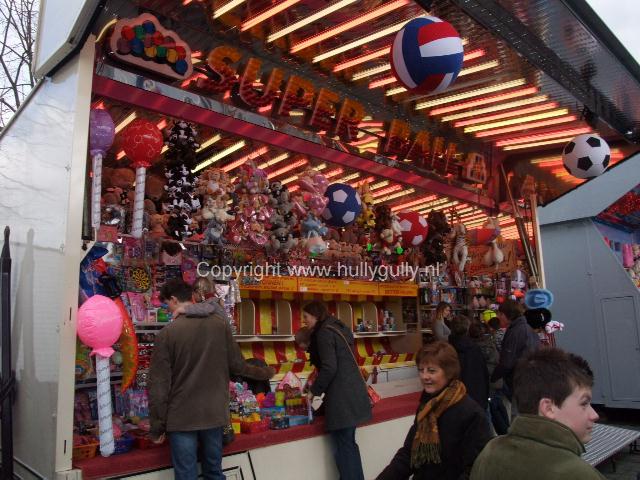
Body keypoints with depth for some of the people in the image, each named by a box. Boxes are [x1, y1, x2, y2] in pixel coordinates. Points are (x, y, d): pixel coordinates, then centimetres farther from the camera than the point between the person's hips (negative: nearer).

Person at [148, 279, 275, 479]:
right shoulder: (220, 323, -2)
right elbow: (237, 365, 2)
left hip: (181, 418, -3)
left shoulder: (166, 333, -10)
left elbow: (158, 386, -9)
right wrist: (265, 373, 19)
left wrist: (157, 426, 1)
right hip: (214, 414, 3)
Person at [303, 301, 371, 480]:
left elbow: (329, 368, -19)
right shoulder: (339, 328, 15)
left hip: (341, 397, -9)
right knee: (348, 443, 17)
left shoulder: (324, 333, -12)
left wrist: (314, 390, -6)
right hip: (353, 391, 9)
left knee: (342, 447, 0)